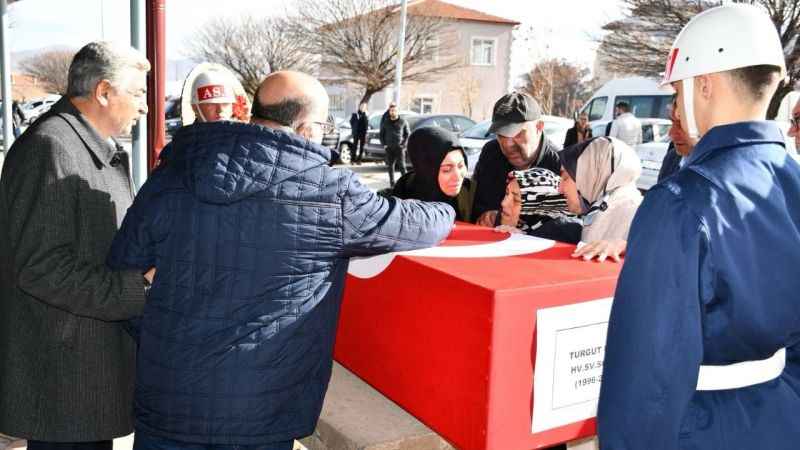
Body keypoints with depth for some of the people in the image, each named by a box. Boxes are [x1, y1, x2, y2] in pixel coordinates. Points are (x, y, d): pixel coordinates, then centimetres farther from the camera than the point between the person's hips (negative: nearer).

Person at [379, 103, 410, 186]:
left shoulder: (403, 122, 2)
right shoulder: (385, 123, 9)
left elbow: (408, 134, 4)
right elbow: (381, 134, 16)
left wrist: (404, 144, -6)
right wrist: (384, 144, 3)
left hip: (400, 147, -3)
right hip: (389, 148, 3)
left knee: (402, 166, -10)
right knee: (390, 167, 8)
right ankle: (392, 184, 17)